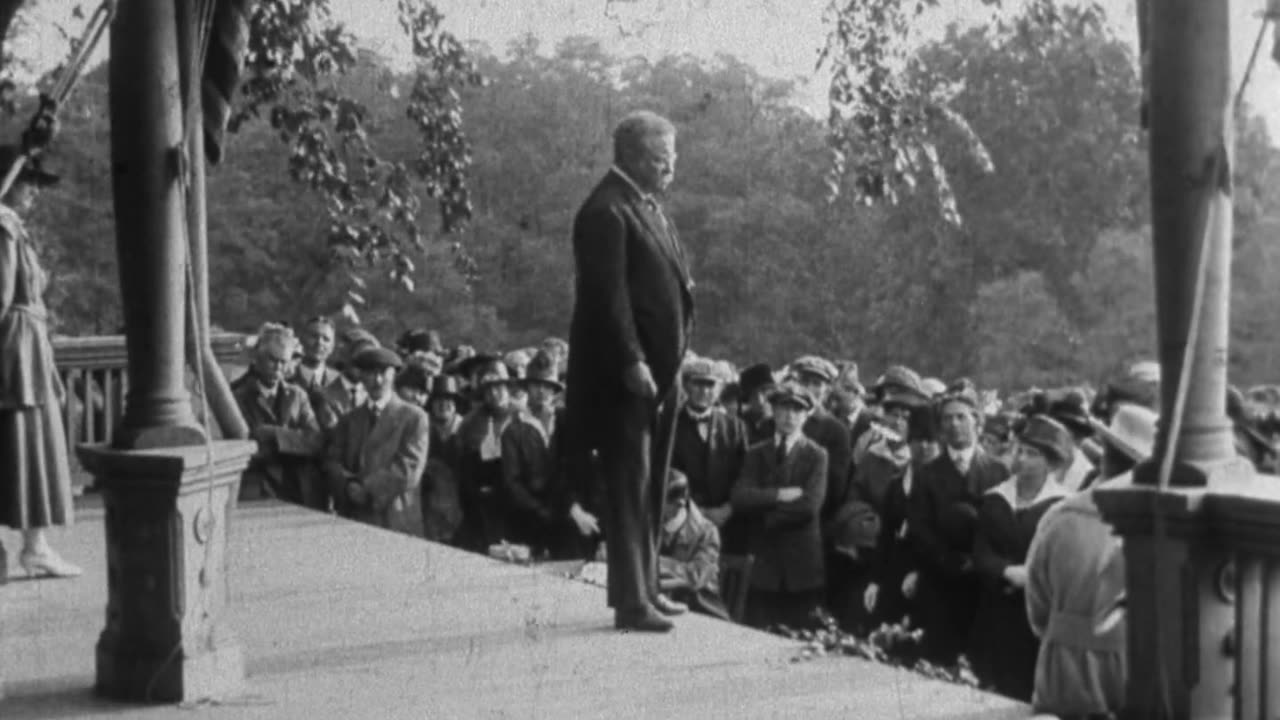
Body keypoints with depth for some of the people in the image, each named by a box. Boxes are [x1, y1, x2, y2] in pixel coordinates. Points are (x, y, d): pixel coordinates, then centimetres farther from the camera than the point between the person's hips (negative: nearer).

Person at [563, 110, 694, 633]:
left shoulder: (648, 207, 16)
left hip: (658, 372, 9)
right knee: (628, 488, -5)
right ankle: (631, 602, 0)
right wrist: (632, 363, -23)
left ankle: (644, 587, 25)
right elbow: (608, 296, -20)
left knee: (650, 488, 15)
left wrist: (671, 360, 14)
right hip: (623, 376, -9)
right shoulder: (606, 211, -14)